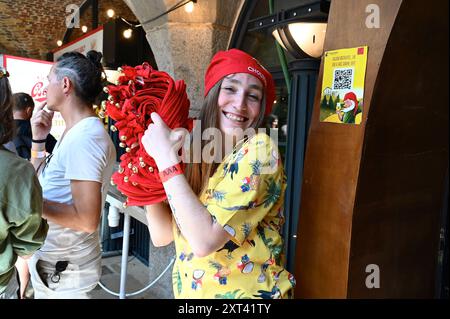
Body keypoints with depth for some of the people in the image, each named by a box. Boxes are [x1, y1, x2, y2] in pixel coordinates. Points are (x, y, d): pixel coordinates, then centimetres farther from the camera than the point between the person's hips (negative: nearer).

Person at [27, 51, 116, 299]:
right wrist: (38, 139, 3)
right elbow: (39, 182, 12)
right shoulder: (74, 133, 7)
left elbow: (87, 220, -29)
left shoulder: (84, 138, -24)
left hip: (64, 269, -9)